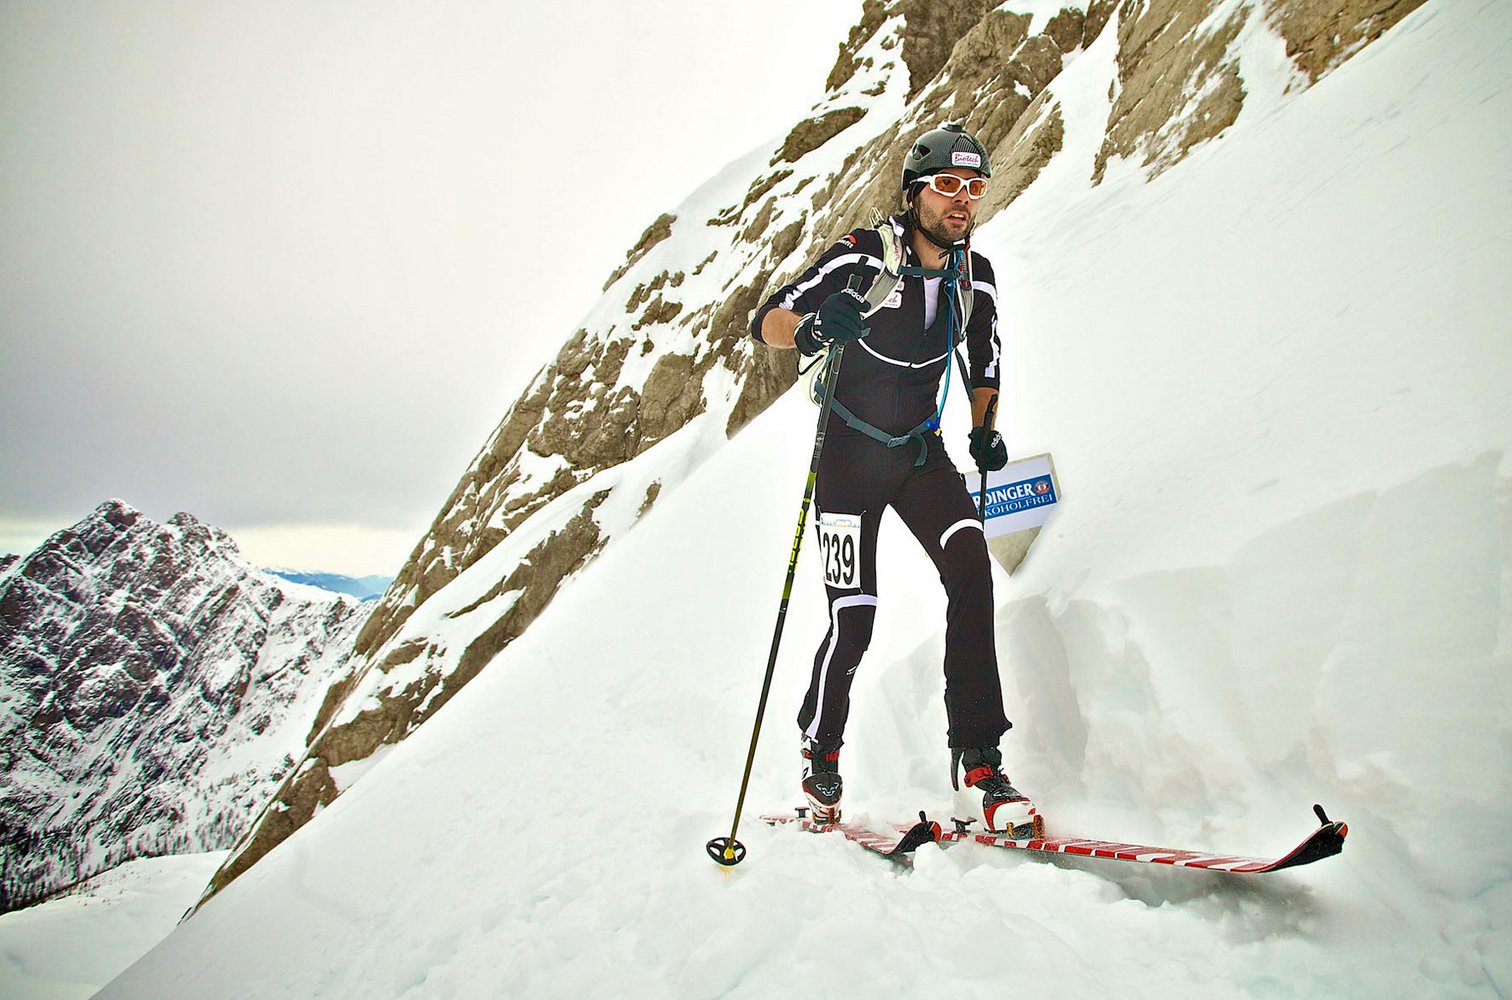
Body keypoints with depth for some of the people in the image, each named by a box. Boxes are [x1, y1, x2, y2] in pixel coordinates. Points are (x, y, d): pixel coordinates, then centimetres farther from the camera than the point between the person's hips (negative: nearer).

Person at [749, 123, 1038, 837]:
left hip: (922, 451, 4)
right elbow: (766, 321, -16)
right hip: (850, 455, -4)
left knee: (971, 567, -20)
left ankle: (978, 756, -11)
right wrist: (811, 327, -37)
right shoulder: (865, 256, -12)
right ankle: (819, 754, 17)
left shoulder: (976, 276, 3)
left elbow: (985, 362, 20)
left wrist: (983, 431, 9)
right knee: (853, 619, -9)